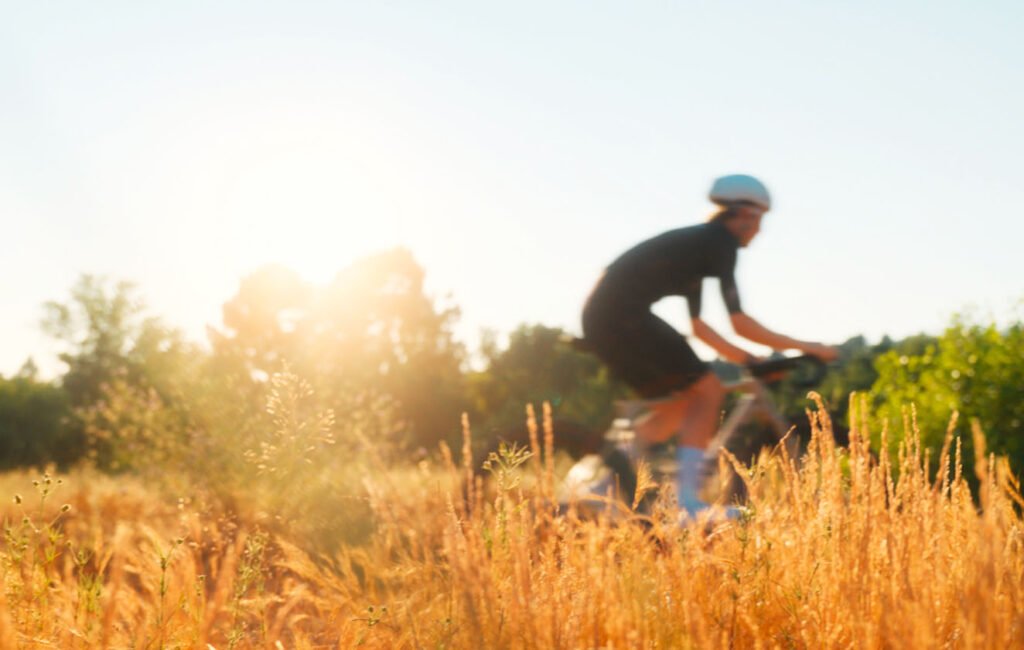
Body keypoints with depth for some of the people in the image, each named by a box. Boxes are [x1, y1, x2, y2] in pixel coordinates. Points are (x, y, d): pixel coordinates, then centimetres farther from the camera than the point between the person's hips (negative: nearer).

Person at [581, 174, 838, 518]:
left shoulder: (697, 244, 24)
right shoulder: (720, 241, -4)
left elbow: (697, 325, 29)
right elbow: (740, 323, -9)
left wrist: (742, 357, 31)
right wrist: (803, 346, -1)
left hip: (601, 317, 10)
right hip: (624, 315, -10)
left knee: (679, 403, 16)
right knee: (707, 390, -7)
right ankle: (688, 500, -12)